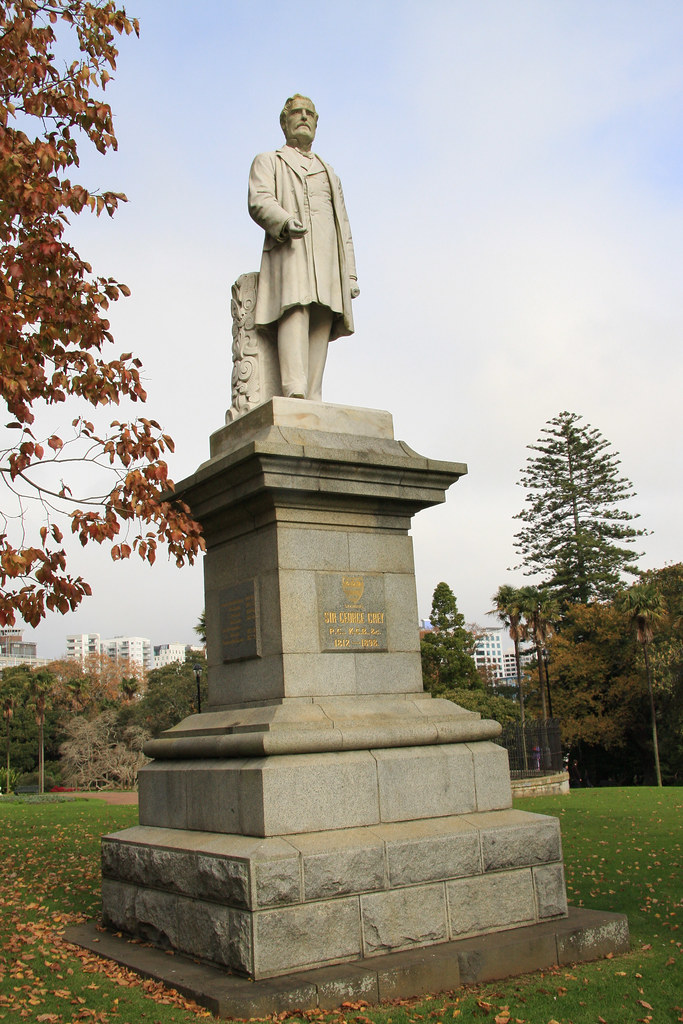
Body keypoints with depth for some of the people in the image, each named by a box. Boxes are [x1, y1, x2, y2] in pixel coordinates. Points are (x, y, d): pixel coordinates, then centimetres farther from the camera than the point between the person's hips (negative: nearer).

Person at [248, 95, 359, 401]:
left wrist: (351, 275, 13)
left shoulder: (329, 173, 34)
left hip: (328, 258, 5)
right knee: (296, 311, -25)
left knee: (322, 322, -10)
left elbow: (344, 228, 26)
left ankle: (313, 402, -16)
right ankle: (294, 393, -39)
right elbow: (259, 202, -1)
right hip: (288, 250, -5)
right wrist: (285, 221, -24)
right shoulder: (268, 162, 20)